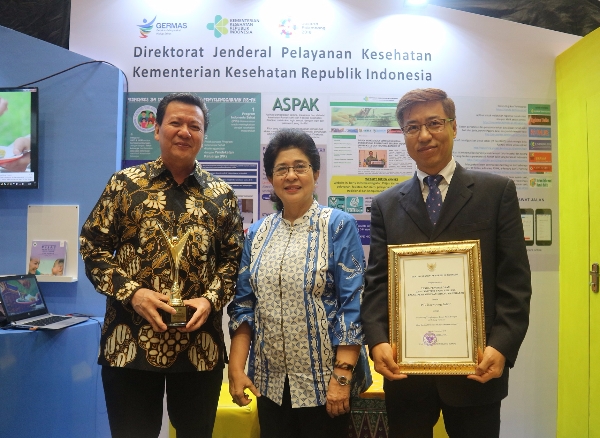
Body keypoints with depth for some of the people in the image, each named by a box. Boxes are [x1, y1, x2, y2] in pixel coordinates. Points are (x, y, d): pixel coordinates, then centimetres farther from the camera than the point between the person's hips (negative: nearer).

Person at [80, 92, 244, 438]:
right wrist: (131, 292, -11)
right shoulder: (125, 183, 3)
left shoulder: (223, 195, 5)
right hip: (130, 342, -1)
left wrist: (211, 300, -10)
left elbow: (234, 259, 7)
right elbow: (93, 246, 2)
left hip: (200, 345, 1)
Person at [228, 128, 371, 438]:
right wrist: (236, 368, -1)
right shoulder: (257, 233, 4)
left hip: (324, 380, -3)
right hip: (269, 381, 4)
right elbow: (243, 304, 5)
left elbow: (353, 304, -13)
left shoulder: (339, 226, -8)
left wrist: (342, 376, -17)